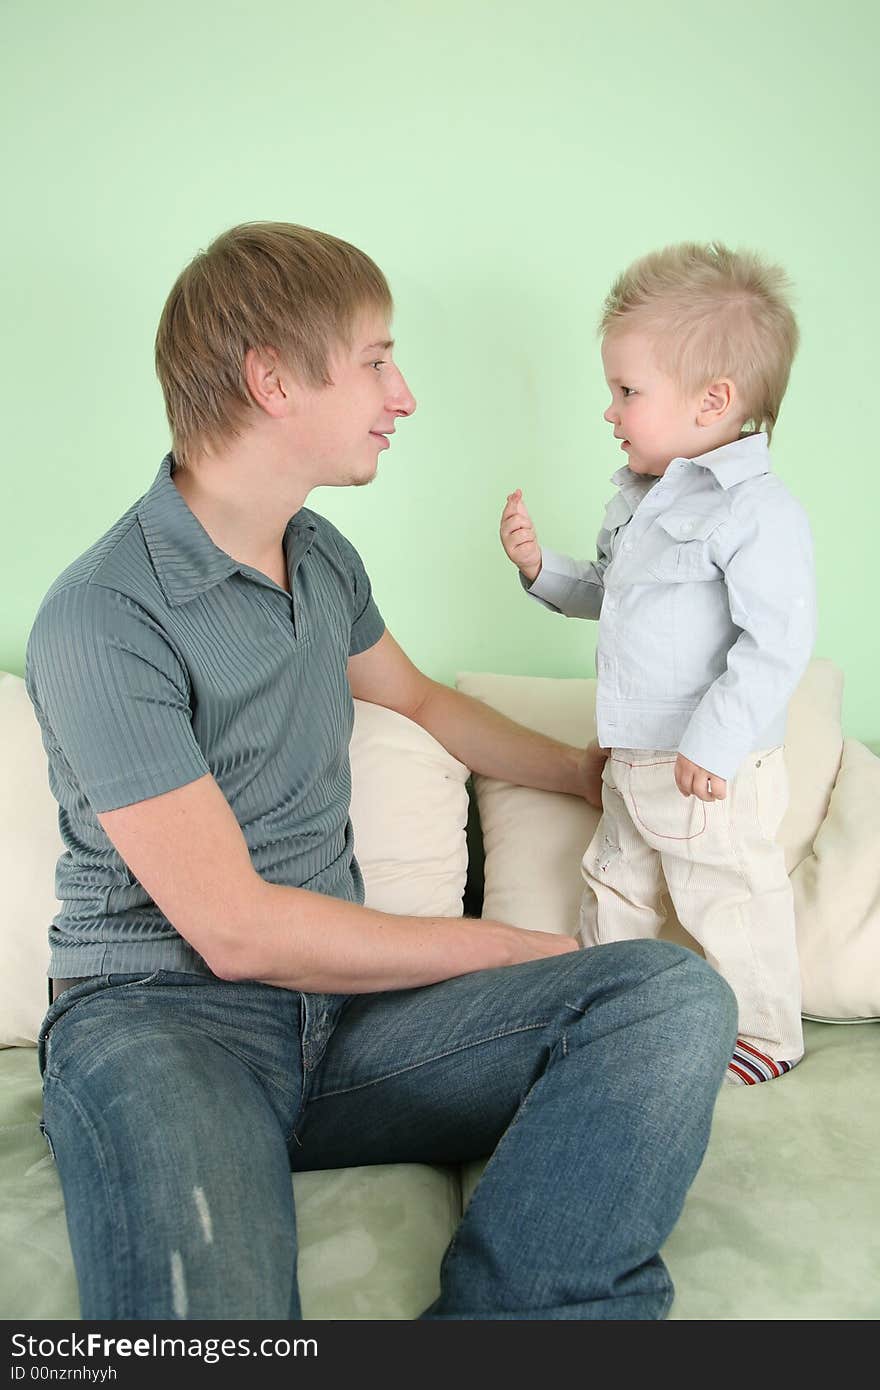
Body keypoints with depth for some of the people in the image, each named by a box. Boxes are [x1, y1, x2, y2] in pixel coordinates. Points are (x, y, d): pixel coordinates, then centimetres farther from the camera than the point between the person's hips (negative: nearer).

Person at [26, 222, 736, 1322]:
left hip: (339, 998, 7)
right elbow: (237, 930, -16)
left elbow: (421, 700, 31)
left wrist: (597, 773, 36)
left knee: (675, 997, -19)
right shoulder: (104, 622, -14)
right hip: (160, 1014, -6)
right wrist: (510, 948, -8)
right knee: (205, 1298, -41)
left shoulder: (324, 558, 11)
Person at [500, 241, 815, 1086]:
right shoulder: (639, 496, 9)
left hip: (715, 771, -9)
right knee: (613, 885, 22)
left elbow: (777, 643, -24)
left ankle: (765, 1037, 29)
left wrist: (714, 742, -26)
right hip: (634, 760, 9)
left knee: (730, 904, 6)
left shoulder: (757, 510, -20)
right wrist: (540, 567, 7)